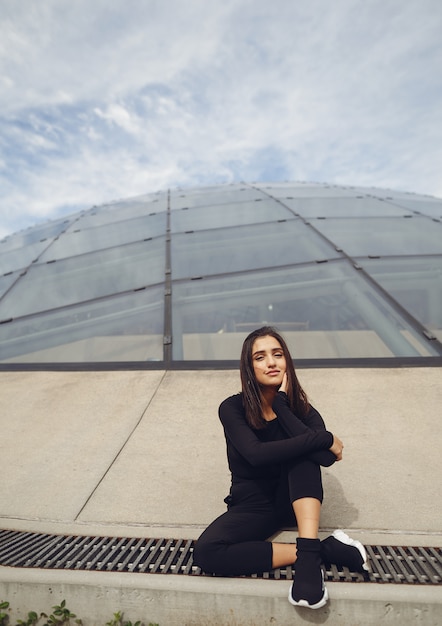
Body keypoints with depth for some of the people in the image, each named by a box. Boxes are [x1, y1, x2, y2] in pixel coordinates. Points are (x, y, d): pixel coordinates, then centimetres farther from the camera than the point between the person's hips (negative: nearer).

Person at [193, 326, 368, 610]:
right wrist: (325, 438, -25)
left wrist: (281, 403, -22)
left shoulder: (300, 407, -5)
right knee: (206, 552, -29)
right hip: (253, 503, 0)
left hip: (295, 499, 1)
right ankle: (323, 549, -23)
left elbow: (326, 458, -25)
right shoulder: (233, 408, -12)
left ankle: (309, 553, -32)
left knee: (302, 450, -28)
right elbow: (256, 454, -30)